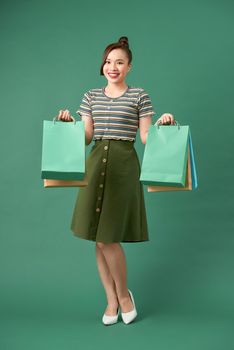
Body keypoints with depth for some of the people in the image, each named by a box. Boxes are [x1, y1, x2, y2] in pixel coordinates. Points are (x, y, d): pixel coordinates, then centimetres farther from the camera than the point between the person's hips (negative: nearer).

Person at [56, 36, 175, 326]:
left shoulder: (139, 96, 5)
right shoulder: (91, 96, 14)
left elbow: (146, 137, 1)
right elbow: (85, 136, 10)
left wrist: (162, 124, -16)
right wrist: (69, 122, -6)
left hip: (124, 164, -4)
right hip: (95, 163, 4)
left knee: (107, 237, -9)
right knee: (98, 239, 5)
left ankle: (123, 293, 17)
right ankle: (111, 300, 22)